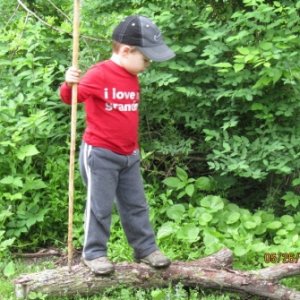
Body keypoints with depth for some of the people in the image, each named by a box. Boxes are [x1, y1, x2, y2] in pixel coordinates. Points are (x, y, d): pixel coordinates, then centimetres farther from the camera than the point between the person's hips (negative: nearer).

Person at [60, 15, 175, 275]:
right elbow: (70, 97, -15)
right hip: (100, 154, -7)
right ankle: (94, 253, 14)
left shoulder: (133, 78, 9)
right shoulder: (99, 74, -16)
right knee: (100, 205, 1)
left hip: (129, 155, 7)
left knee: (136, 204, 14)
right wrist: (69, 84, -37)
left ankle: (146, 248, 25)